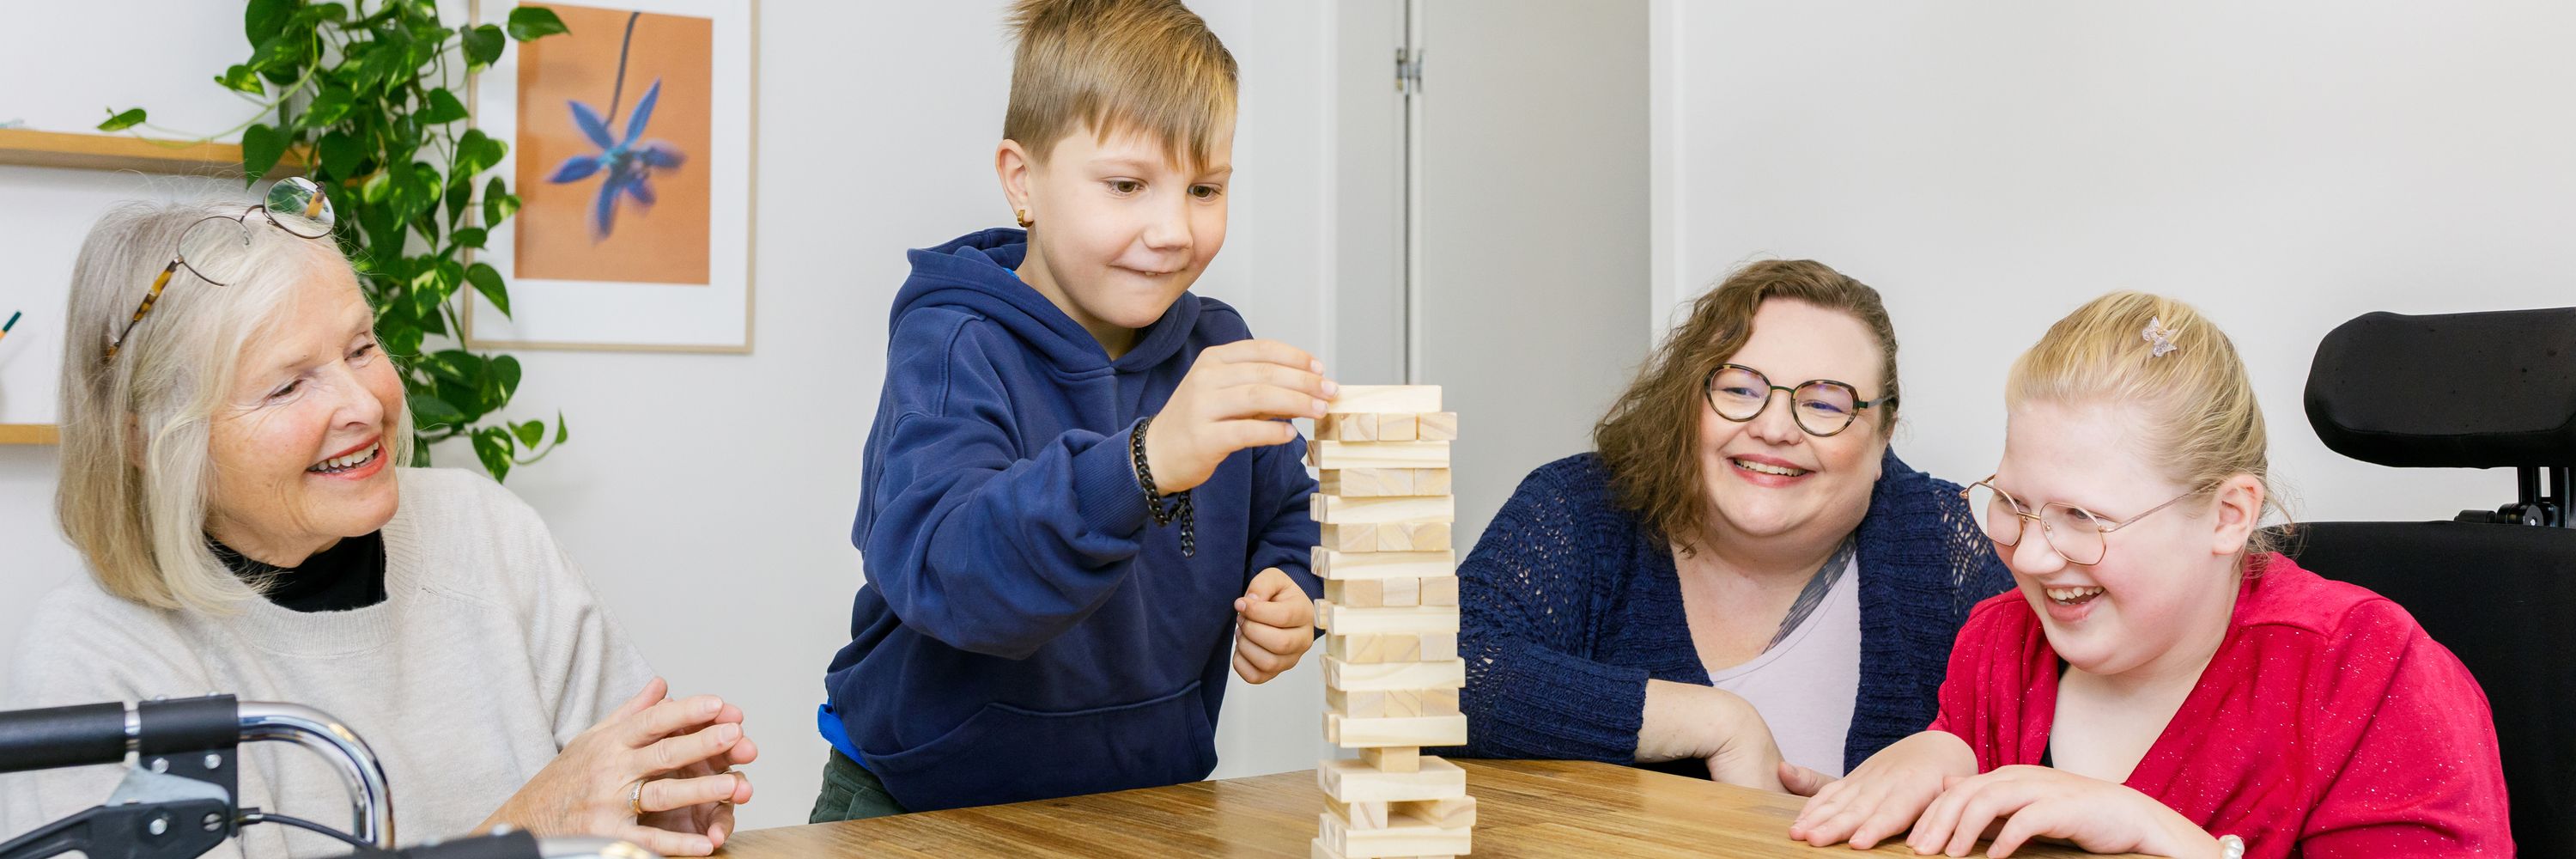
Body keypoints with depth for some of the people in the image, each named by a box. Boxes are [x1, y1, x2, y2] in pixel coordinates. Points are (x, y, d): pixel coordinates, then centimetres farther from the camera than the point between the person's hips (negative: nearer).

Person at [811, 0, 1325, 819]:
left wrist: (1292, 593, -4)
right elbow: (941, 570, -31)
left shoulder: (1218, 349, 4)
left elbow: (1291, 518, 18)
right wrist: (1144, 465, -44)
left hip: (1150, 794, 6)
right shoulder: (951, 350, -14)